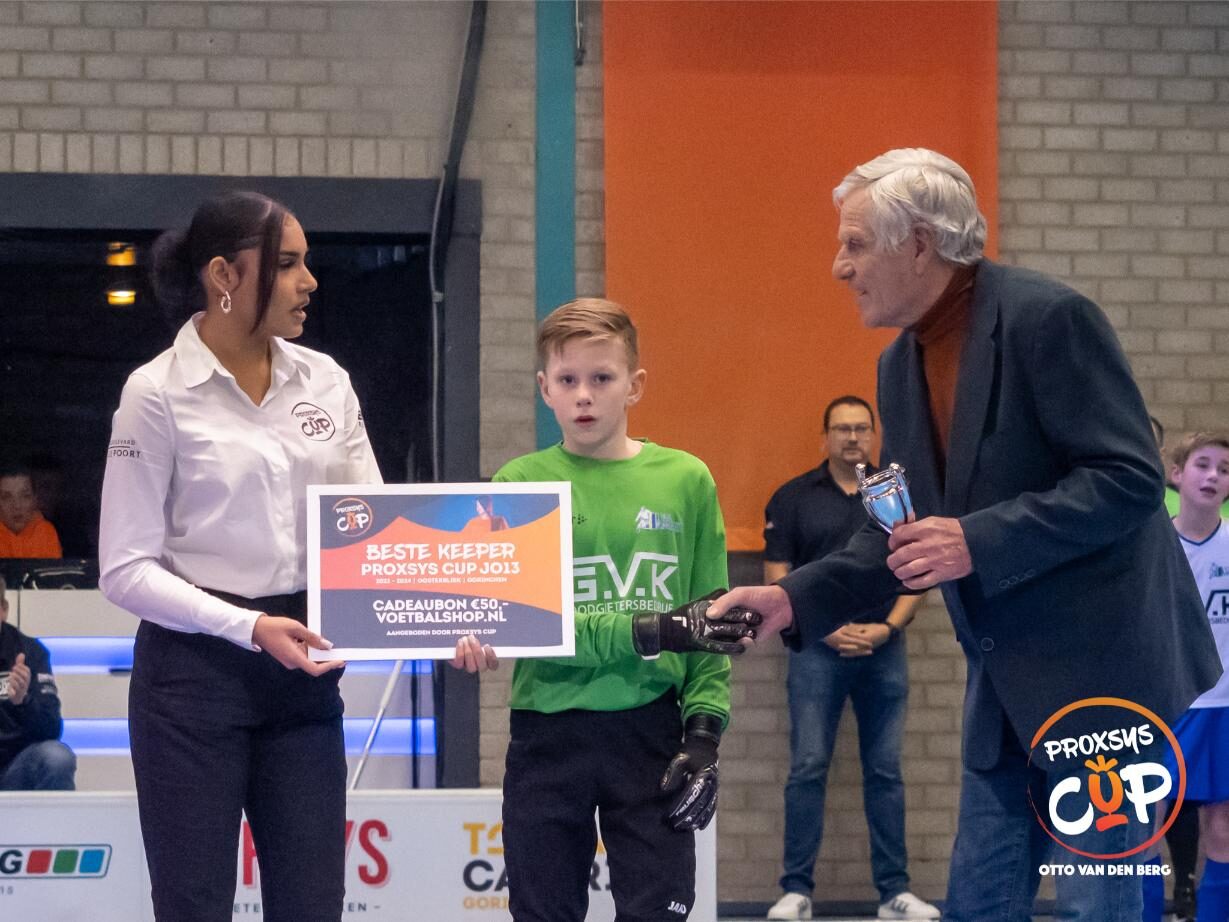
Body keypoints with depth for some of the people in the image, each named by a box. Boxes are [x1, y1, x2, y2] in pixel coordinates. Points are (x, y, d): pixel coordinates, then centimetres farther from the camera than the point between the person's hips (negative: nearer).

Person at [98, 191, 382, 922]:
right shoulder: (159, 392, -8)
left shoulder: (325, 381, 6)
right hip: (195, 674, -5)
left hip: (303, 676, 5)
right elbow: (125, 569, -10)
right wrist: (249, 628, -19)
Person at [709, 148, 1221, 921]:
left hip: (1101, 655, -8)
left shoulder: (1048, 318, -16)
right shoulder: (901, 365, 9)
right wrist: (794, 600, -1)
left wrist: (978, 542, -25)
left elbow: (1131, 478, -20)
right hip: (1008, 676, 8)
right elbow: (903, 534, 13)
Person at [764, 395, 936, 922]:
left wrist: (888, 627, -9)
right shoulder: (793, 498, 3)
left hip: (884, 651, 2)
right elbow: (777, 580, 0)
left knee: (885, 773, 5)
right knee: (807, 770, -4)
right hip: (817, 651, -2)